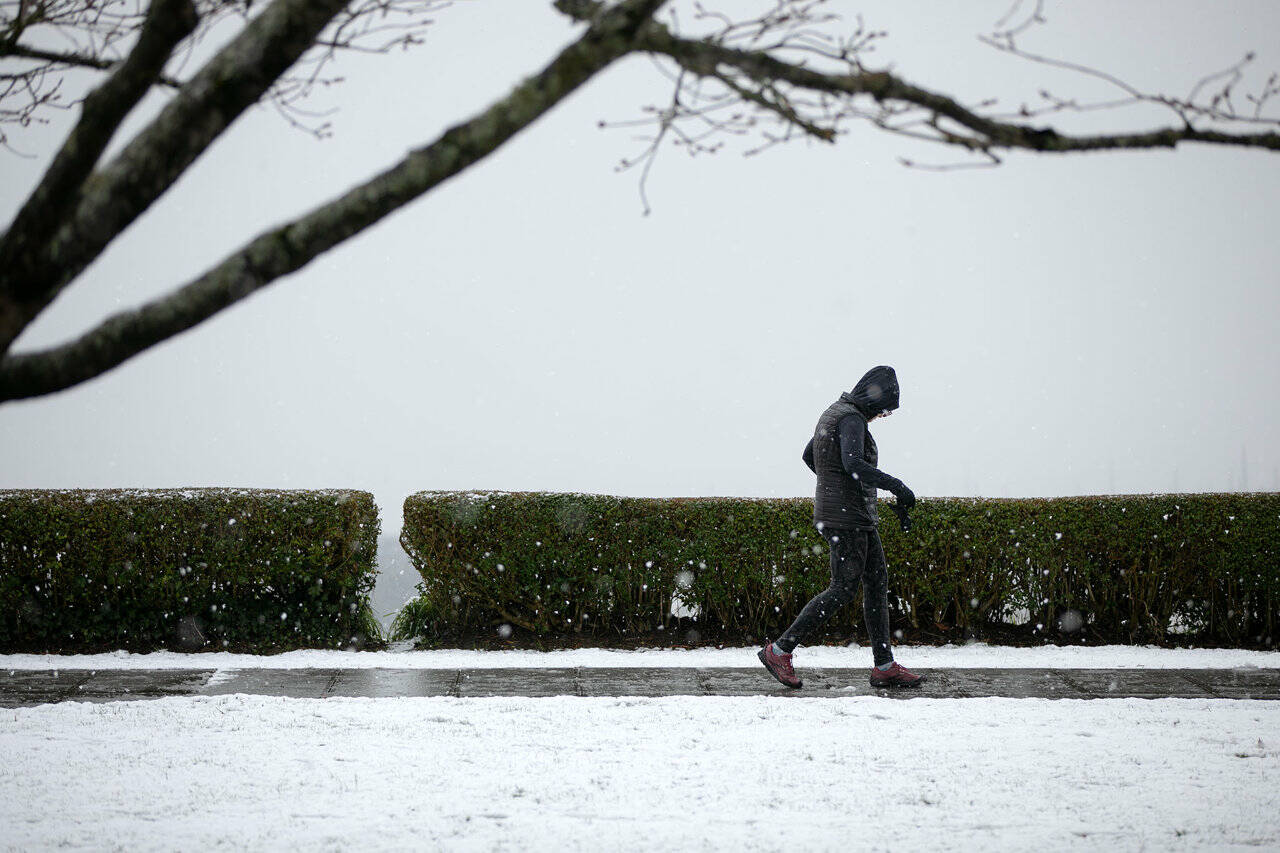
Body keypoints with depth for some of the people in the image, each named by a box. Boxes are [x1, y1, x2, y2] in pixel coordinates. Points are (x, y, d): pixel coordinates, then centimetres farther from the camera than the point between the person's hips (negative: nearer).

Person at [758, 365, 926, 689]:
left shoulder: (835, 412, 15)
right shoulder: (851, 418, -16)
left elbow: (809, 456, 27)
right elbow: (853, 464, -32)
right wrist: (898, 487, -30)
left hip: (857, 517, 11)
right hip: (845, 517, -11)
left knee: (878, 582, 9)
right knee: (843, 589, -8)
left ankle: (885, 666, 9)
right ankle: (779, 651, -4)